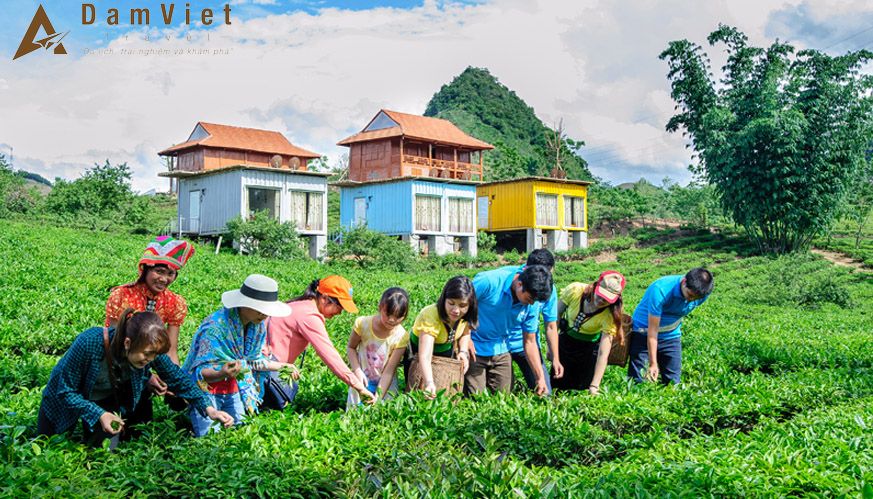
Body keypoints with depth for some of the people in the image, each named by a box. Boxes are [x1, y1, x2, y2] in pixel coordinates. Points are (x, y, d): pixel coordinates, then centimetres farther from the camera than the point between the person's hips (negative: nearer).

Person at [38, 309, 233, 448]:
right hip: (65, 399, -2)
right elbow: (66, 390, -28)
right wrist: (99, 414, -37)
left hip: (108, 399, 2)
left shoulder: (150, 350, -30)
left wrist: (209, 409, -30)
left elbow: (178, 378, -19)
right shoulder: (90, 343, -41)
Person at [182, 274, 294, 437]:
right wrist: (222, 373, -48)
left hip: (233, 390, 6)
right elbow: (201, 372, -28)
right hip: (206, 390, -6)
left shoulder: (258, 326, -4)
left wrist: (280, 366, 8)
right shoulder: (215, 328, -28)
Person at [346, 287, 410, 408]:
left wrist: (378, 397, -26)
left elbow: (389, 371, -19)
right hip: (362, 379, 0)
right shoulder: (363, 323, -17)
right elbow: (351, 348, -2)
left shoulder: (401, 337, -18)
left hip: (385, 383, 0)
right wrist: (357, 370, -18)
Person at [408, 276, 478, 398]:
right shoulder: (431, 316, -38)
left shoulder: (466, 315, -21)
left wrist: (463, 351, -16)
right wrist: (429, 383, -62)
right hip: (417, 353, -4)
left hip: (446, 352, 4)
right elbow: (425, 357, -47)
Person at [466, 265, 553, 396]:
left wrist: (541, 378, -1)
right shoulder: (489, 281, -24)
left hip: (501, 351, 5)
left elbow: (530, 342, 2)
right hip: (474, 349, -5)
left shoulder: (531, 305, -7)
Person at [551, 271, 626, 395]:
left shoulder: (609, 315, -30)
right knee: (557, 385, 6)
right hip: (566, 340, 2)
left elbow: (603, 354, -32)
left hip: (590, 346, -2)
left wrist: (594, 387, -37)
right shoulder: (574, 290, -27)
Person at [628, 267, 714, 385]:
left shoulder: (702, 294, -14)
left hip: (671, 336, 4)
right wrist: (653, 363, -27)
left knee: (673, 382, 0)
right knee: (635, 380, -8)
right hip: (644, 332, -4)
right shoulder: (661, 290, -31)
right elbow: (652, 330, -27)